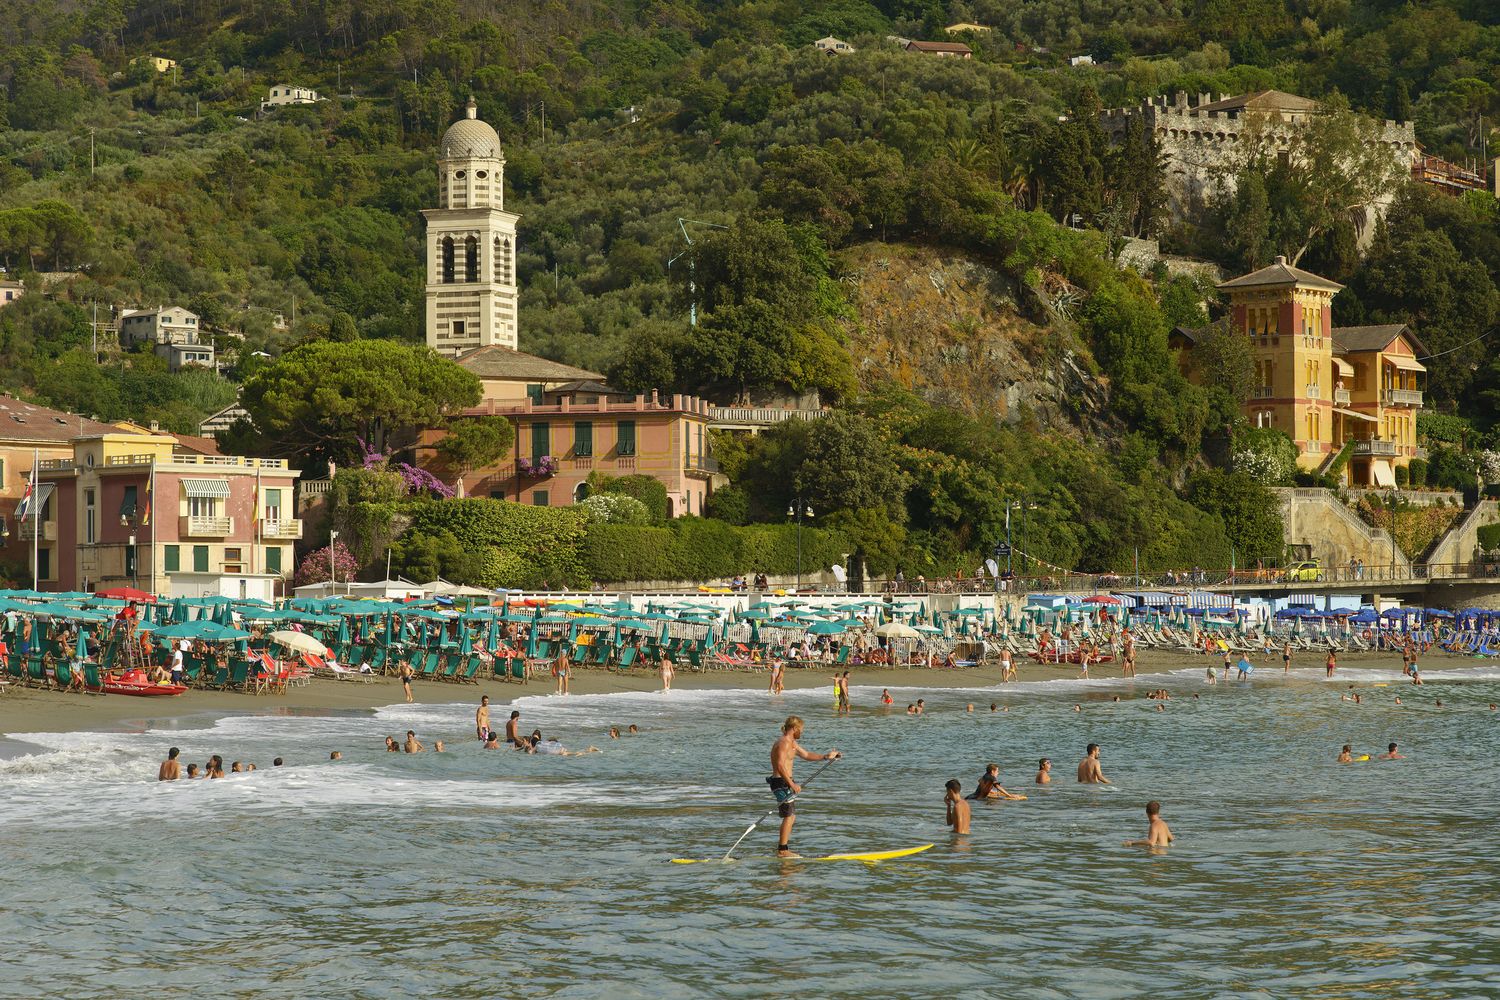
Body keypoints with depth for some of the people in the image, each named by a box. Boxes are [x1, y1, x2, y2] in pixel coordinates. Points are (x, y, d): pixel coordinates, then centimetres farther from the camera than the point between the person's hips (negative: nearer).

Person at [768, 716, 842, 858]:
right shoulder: (783, 743, -17)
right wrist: (791, 784, -27)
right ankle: (782, 850, -10)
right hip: (781, 782, -11)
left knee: (791, 816, 15)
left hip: (785, 782, 11)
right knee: (789, 816, -11)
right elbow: (780, 766, -26)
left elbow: (806, 755, 27)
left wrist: (826, 757, 24)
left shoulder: (791, 743, 17)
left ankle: (783, 848, 20)